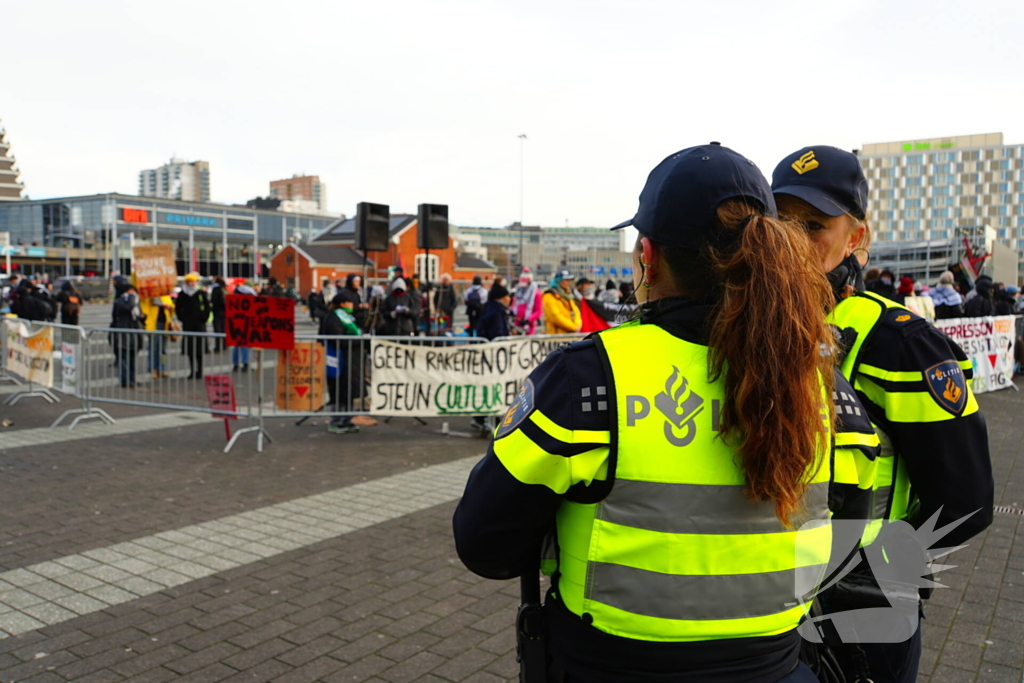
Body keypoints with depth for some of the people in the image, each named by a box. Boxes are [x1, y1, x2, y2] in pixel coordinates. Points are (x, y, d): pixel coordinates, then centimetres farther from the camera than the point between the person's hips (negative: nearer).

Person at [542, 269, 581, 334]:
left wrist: (577, 325, -8)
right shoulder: (549, 296, -8)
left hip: (571, 334, 8)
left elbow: (575, 311, 13)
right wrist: (574, 327, -16)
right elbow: (555, 316, -17)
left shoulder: (567, 295, 19)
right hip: (556, 334, -8)